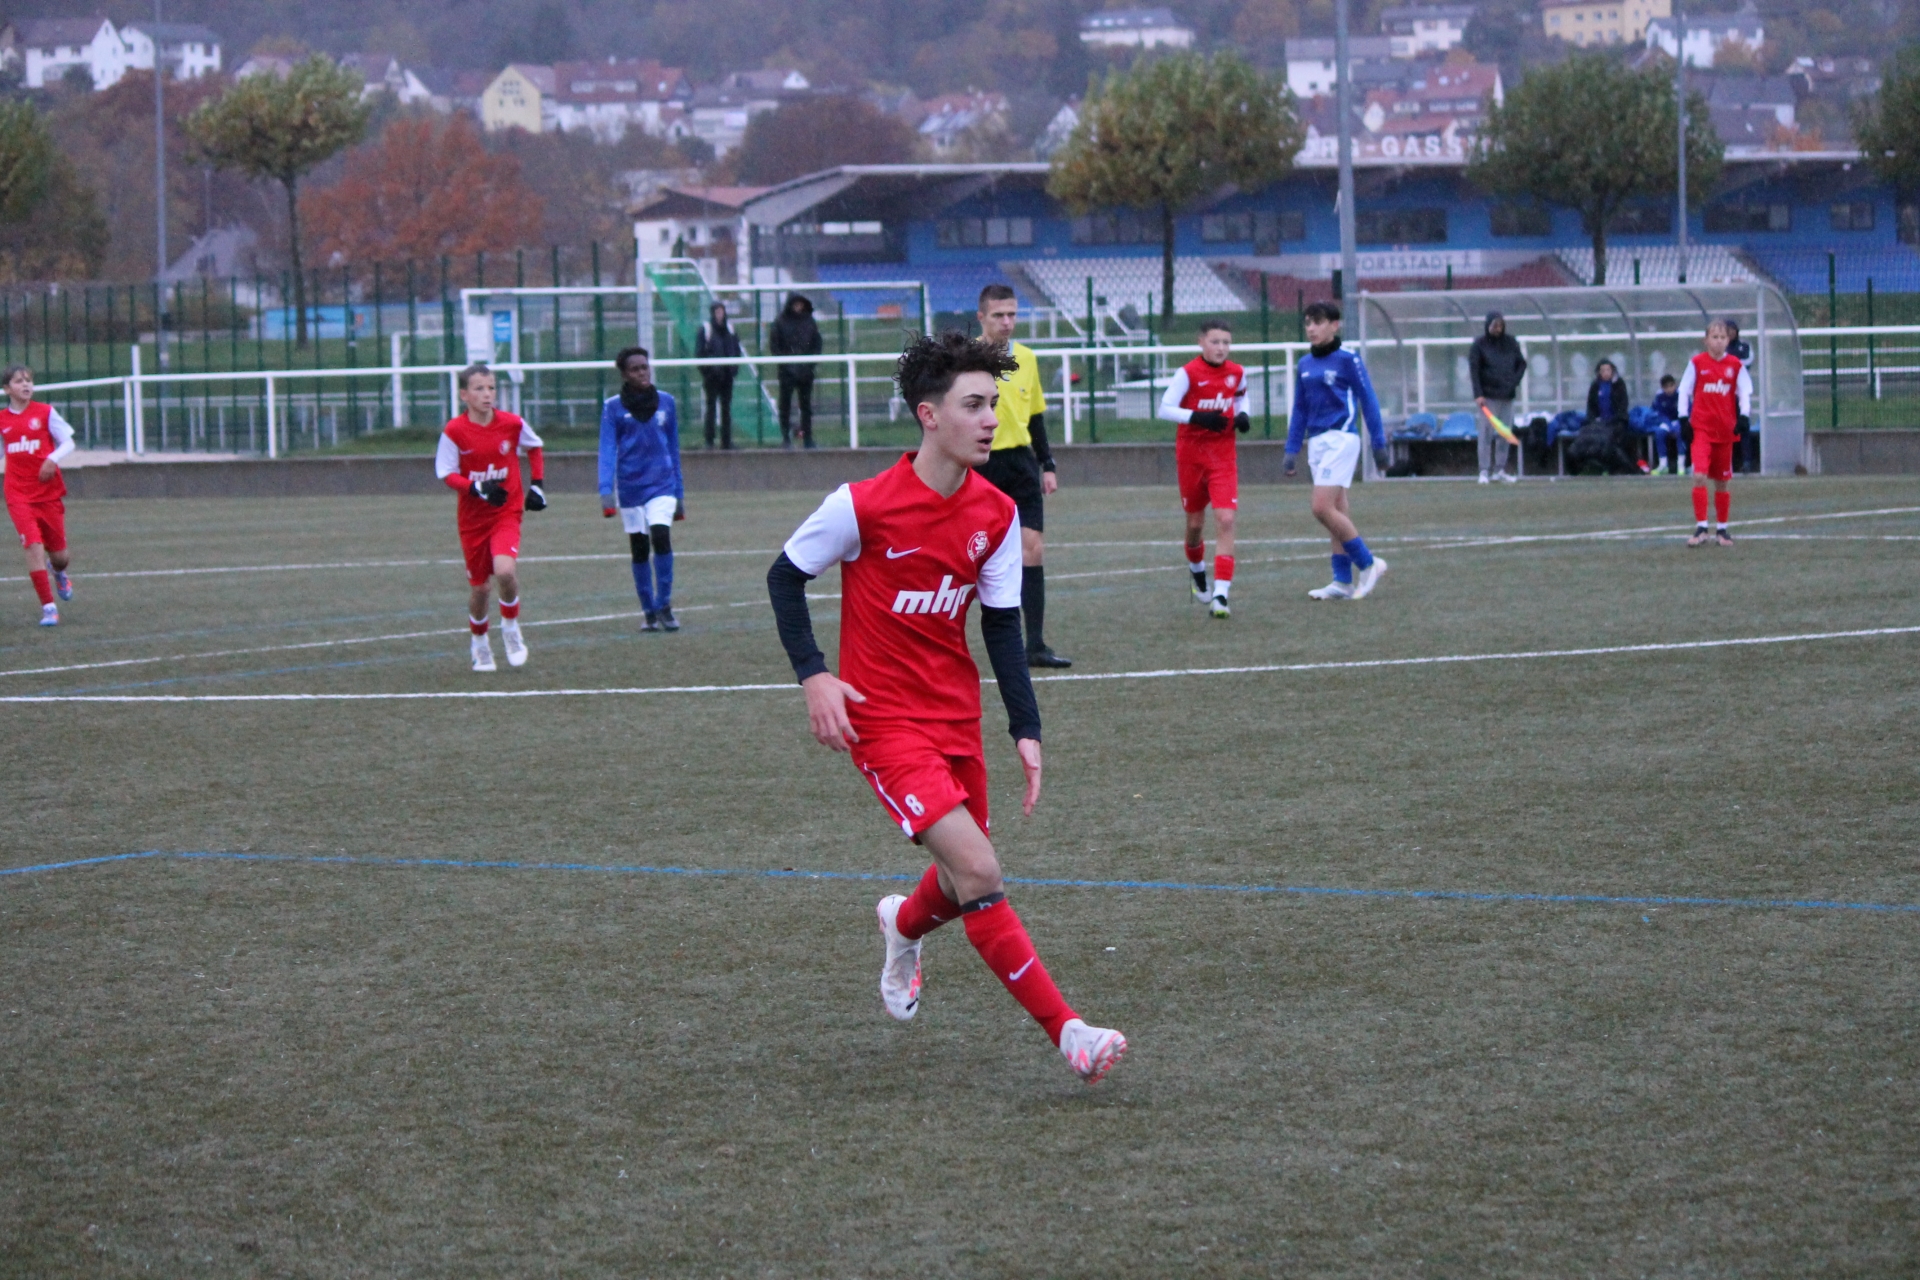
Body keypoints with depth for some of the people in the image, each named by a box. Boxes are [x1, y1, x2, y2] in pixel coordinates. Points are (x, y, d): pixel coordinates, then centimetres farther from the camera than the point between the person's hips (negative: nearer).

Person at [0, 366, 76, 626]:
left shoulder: (45, 412, -2)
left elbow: (68, 442, -1)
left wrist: (53, 459, -18)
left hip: (49, 491, 0)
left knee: (59, 554, 7)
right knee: (33, 544, -17)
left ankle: (59, 572, 46)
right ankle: (48, 607, -12)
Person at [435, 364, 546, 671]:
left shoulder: (512, 424, -6)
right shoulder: (454, 432, -12)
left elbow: (534, 448, 15)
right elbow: (447, 475, -9)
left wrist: (538, 484, 6)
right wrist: (478, 489, -25)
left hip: (507, 512, 0)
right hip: (473, 517, 0)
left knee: (505, 571, -25)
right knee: (479, 586, 10)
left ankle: (511, 626, 3)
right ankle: (480, 643, 36)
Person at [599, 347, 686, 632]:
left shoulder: (666, 403, 6)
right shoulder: (613, 408, -1)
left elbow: (673, 448, 13)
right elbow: (607, 451, -6)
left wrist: (679, 493, 14)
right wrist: (606, 491, -18)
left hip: (662, 485, 0)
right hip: (630, 488, 0)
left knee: (661, 536, -19)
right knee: (639, 550, 5)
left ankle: (664, 606, -9)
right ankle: (649, 612, 18)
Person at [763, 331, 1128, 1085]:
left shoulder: (997, 514, -1)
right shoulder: (863, 506, -17)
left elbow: (1001, 623, 7)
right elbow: (785, 576, -3)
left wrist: (1026, 727, 0)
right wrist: (813, 675, -13)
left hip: (958, 717, 6)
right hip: (884, 719, -6)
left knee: (964, 885, 15)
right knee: (980, 875, -19)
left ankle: (903, 926, 52)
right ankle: (1067, 1033, -18)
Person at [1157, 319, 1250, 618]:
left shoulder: (1237, 374, 0)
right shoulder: (1188, 373, -11)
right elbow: (1165, 408, -13)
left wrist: (1242, 416, 0)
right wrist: (1198, 417, -27)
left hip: (1223, 456, 1)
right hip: (1191, 455, -1)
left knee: (1226, 519, -14)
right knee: (1195, 522, 11)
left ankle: (1220, 594, -17)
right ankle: (1197, 569, 43)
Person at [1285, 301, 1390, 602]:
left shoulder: (1347, 359, -7)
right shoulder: (1305, 364, 12)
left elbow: (1368, 400, -5)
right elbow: (1300, 410, 18)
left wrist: (1379, 443, -5)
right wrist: (1292, 450, 15)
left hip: (1340, 438, -7)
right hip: (1316, 440, 7)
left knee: (1322, 508, -16)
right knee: (1337, 513, 8)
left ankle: (1368, 564, -5)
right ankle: (1344, 582, 10)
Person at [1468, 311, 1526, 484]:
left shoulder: (1511, 342, 9)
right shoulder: (1480, 344, -2)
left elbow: (1522, 363, 15)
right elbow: (1474, 370, -7)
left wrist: (1514, 382, -1)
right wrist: (1478, 395, -16)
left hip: (1507, 396, 4)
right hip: (1487, 396, -4)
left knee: (1505, 435, 5)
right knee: (1486, 434, -7)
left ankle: (1500, 470, 11)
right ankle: (1484, 471, -5)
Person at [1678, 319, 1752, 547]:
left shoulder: (1735, 365, 3)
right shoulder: (1697, 363, -1)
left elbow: (1745, 391, 4)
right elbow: (1684, 390, 2)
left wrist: (1743, 416, -10)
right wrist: (1684, 417, -6)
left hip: (1726, 429, 2)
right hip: (1701, 427, -2)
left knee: (1721, 482, 10)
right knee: (1699, 476, -17)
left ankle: (1721, 528, 22)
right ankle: (1701, 528, -15)